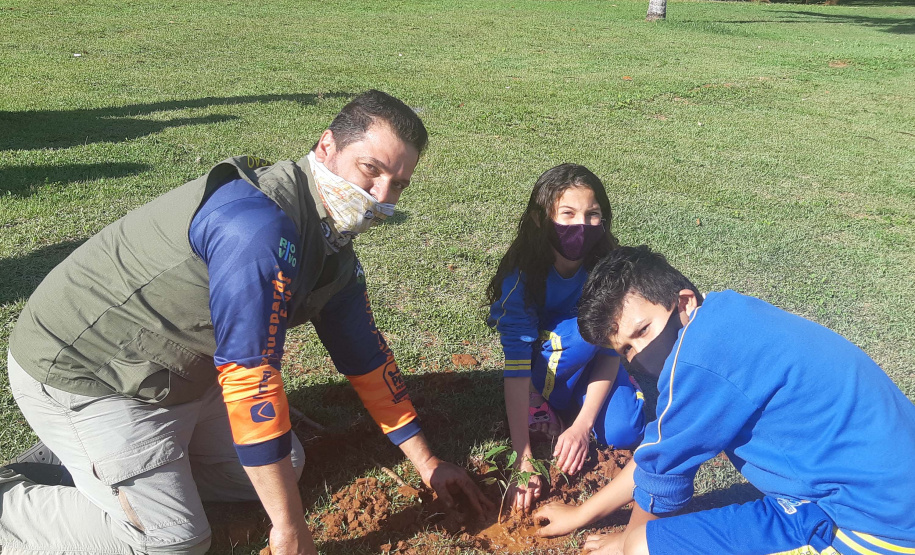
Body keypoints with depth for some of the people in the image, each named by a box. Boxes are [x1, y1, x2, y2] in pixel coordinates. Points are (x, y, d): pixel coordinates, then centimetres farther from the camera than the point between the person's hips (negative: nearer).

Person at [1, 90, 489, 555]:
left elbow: (365, 354, 6)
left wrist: (425, 461, 10)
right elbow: (250, 376, -32)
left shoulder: (333, 242, -2)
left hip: (179, 374, 9)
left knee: (281, 469, 12)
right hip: (78, 374, -9)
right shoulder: (261, 223, -33)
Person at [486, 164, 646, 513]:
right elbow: (516, 366, -32)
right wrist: (523, 458, -36)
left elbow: (610, 350, -18)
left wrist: (582, 424, -29)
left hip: (591, 363, 3)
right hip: (542, 364, -2)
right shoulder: (521, 276, -29)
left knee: (623, 433, -25)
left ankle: (567, 411, 6)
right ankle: (539, 404, -9)